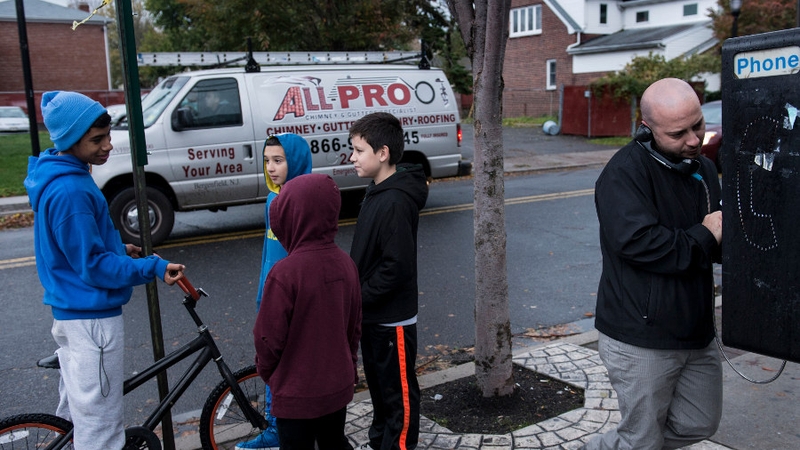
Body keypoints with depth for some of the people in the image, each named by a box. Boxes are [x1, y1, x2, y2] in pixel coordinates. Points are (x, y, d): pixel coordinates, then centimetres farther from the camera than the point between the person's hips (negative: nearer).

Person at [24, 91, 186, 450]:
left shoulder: (59, 178, 8)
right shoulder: (70, 191, -25)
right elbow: (94, 266, -23)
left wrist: (118, 249, 11)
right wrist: (154, 269, -25)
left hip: (69, 310, 10)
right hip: (91, 319, -10)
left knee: (77, 410, 26)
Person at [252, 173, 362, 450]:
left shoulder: (285, 273, -26)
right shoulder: (345, 264, -6)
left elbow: (269, 337, -17)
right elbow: (355, 327, 5)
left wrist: (265, 370, 4)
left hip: (298, 392, -5)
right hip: (339, 384, 6)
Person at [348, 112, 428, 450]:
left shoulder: (395, 201, -24)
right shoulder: (376, 191, 6)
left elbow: (397, 266, -26)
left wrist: (358, 298, -18)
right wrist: (357, 295, 8)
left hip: (392, 319, -10)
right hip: (374, 315, 10)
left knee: (399, 393, 7)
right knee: (378, 386, 24)